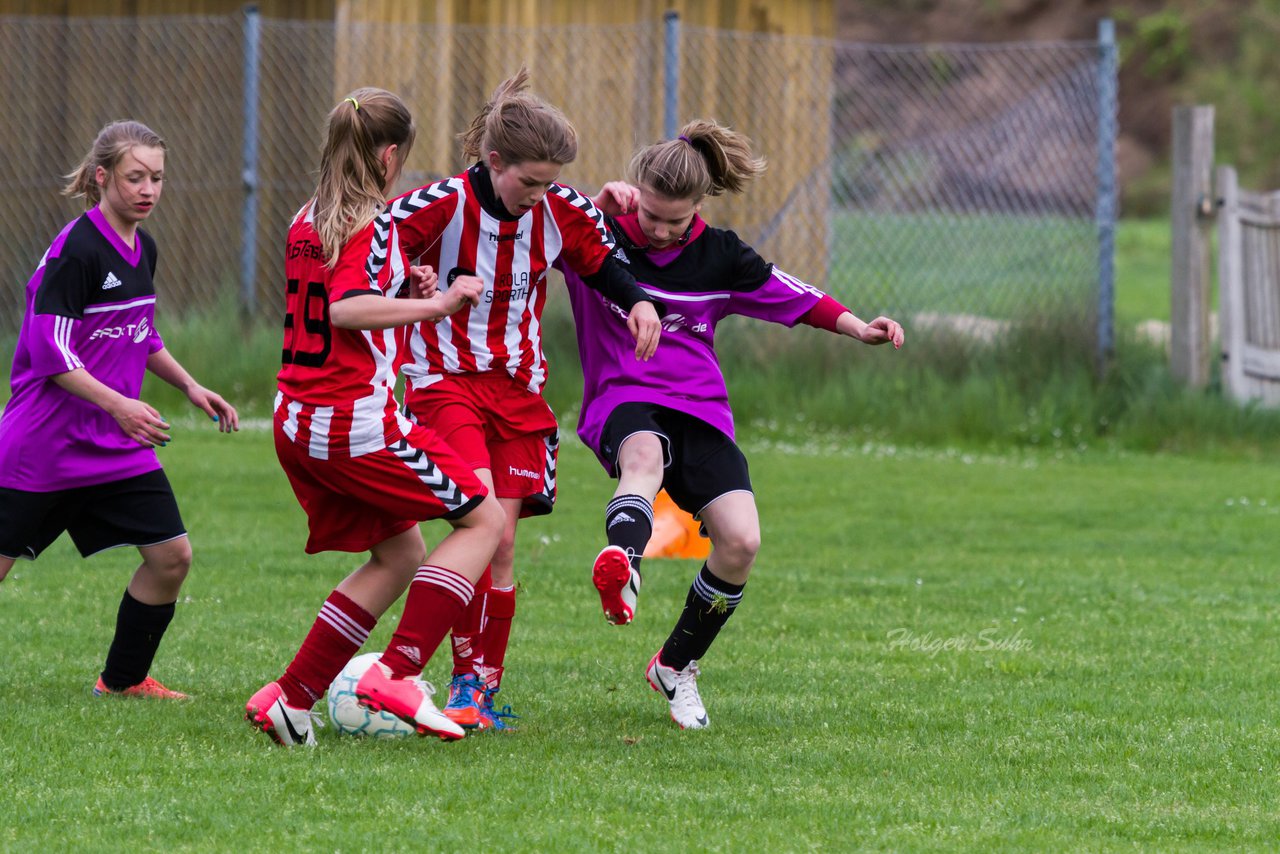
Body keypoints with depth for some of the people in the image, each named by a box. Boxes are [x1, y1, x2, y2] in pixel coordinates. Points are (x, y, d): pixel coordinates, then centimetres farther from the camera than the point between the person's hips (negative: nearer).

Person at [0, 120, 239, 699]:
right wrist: (117, 404, -27)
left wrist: (190, 387, 16)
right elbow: (51, 351, -20)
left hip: (118, 445, 8)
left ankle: (122, 679, 15)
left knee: (171, 556, 0)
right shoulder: (77, 249, -17)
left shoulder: (143, 249, 9)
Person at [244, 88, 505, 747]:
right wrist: (435, 304, -25)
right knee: (483, 519, 1)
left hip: (295, 423, 9)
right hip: (357, 419, -9)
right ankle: (396, 674, -12)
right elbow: (346, 309, -27)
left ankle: (290, 698, 11)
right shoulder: (373, 227, -11)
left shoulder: (305, 223, 14)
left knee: (399, 555, 19)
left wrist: (400, 285, 17)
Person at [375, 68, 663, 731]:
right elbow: (365, 255, -11)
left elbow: (602, 260, 16)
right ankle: (465, 680, -14)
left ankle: (485, 687, 14)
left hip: (518, 388, 5)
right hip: (446, 381, -5)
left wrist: (638, 302, -2)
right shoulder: (442, 205, -16)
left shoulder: (560, 211, -2)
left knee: (501, 540, 2)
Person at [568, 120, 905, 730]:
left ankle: (676, 667, 9)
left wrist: (857, 329, 4)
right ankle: (621, 568, -76)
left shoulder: (718, 255, 6)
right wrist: (599, 207, -30)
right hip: (624, 401, -4)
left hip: (699, 409, 4)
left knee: (740, 541, -15)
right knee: (644, 455, -41)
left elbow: (791, 297, 16)